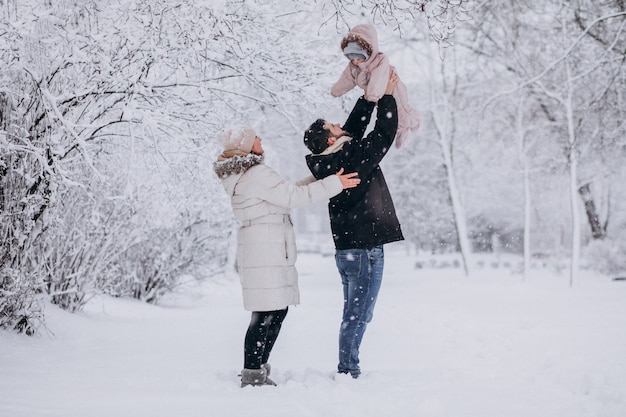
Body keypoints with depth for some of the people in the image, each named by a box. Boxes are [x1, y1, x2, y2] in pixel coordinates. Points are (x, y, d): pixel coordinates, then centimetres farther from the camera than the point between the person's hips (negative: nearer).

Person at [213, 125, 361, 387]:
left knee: (277, 310, 14)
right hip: (265, 254, -11)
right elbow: (292, 197, -17)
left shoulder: (243, 176, 19)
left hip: (269, 253, 11)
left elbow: (287, 192, 23)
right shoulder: (257, 174, -14)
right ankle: (252, 375, -6)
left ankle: (257, 370, 20)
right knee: (266, 314, -9)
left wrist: (320, 177, 21)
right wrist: (333, 184, -14)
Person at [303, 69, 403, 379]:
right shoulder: (352, 158, -17)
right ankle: (348, 369, -3)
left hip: (347, 248, 9)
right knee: (358, 314, -5)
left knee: (354, 314, 15)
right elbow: (385, 133, -11)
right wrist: (387, 95, -2)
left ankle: (347, 370, 19)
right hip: (365, 248, -9)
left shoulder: (328, 162, 7)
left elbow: (356, 124, 17)